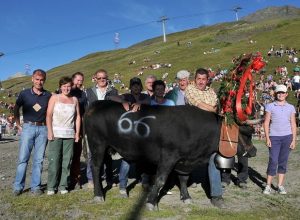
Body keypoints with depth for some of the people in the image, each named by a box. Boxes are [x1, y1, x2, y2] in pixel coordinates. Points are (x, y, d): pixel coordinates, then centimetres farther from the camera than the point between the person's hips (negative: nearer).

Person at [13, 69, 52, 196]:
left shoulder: (48, 96, 4)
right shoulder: (24, 94, 2)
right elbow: (16, 110, 13)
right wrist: (18, 125, 8)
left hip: (42, 129, 1)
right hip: (28, 127, -1)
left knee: (39, 159, 4)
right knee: (23, 158, -2)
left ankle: (36, 186, 12)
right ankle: (18, 186, 8)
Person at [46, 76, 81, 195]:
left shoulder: (74, 99, 12)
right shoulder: (54, 98, 5)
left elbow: (78, 117, 12)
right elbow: (49, 115, -1)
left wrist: (77, 133, 6)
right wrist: (50, 131, -10)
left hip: (69, 135, 2)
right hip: (56, 134, -2)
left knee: (66, 161, 3)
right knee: (54, 160, -3)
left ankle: (63, 185, 13)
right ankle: (51, 186, 6)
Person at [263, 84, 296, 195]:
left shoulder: (291, 107, 10)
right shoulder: (270, 106, 3)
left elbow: (293, 124, 10)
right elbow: (266, 123, 1)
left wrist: (294, 140, 3)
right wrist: (267, 138, -6)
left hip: (287, 137, 2)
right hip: (274, 137, -2)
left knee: (283, 161, 6)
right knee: (273, 161, -5)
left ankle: (280, 186, 14)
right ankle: (268, 186, 4)